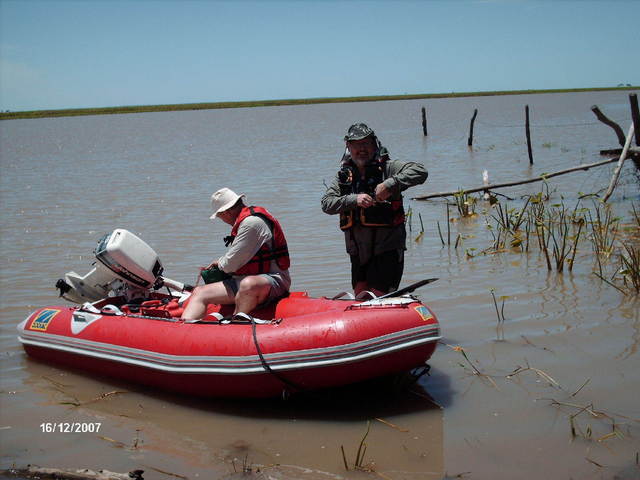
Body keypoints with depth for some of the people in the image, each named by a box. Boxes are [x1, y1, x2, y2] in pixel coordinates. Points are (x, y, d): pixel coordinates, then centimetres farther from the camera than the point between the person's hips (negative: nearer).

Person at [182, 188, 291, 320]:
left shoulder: (252, 222, -16)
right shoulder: (243, 221, 15)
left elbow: (230, 265, -15)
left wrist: (220, 264, 6)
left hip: (271, 280, -10)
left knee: (248, 284, -43)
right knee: (199, 292, 3)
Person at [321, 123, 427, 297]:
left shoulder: (387, 167, -4)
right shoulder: (344, 175, 8)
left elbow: (420, 171, -18)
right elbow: (326, 204, -4)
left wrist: (390, 184, -29)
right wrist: (354, 200, -20)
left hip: (387, 249, -5)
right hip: (358, 252, 5)